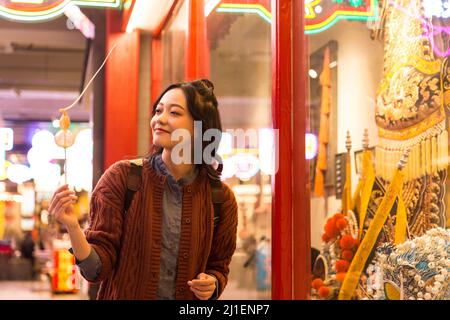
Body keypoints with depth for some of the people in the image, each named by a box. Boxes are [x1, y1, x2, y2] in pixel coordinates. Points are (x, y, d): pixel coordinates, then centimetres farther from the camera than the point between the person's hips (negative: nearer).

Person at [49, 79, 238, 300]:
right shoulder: (121, 176, -13)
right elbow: (97, 269, -14)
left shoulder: (221, 198, -9)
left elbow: (218, 267, 5)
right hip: (124, 295, -1)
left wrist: (211, 284, -14)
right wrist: (73, 227, -30)